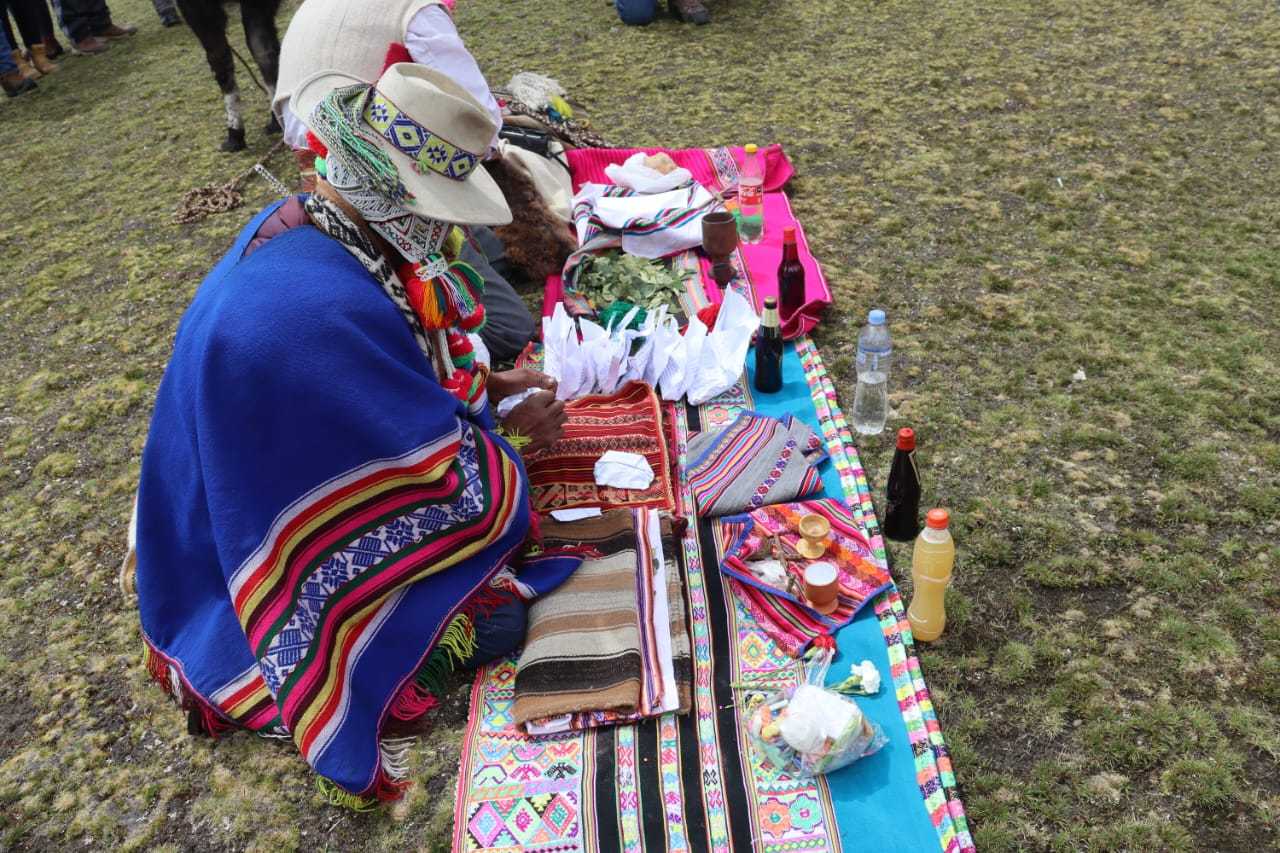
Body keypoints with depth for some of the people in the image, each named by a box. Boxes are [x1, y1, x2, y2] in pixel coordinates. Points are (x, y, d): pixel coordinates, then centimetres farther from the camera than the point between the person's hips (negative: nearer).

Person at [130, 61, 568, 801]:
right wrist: (513, 437, -10)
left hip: (270, 500, 9)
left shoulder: (299, 225, -8)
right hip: (294, 578, -9)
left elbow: (385, 368, 10)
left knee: (489, 450, 11)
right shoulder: (324, 313, -39)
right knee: (497, 624, -10)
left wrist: (486, 385, 0)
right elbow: (458, 488, -30)